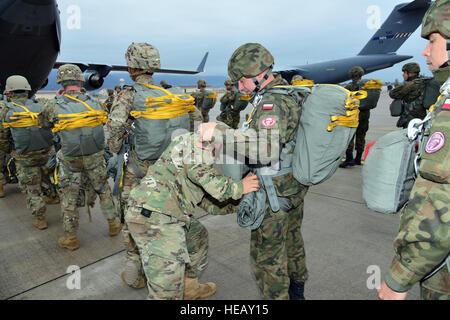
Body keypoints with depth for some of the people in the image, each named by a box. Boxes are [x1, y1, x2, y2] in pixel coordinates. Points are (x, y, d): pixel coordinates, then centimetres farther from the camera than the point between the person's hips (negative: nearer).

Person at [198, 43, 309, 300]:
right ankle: (296, 289, 50)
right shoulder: (290, 94, 7)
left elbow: (267, 148, -39)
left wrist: (220, 132, -37)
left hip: (276, 192, -10)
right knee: (291, 237, 28)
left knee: (267, 254, 8)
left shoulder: (272, 103, -24)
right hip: (295, 186, 10)